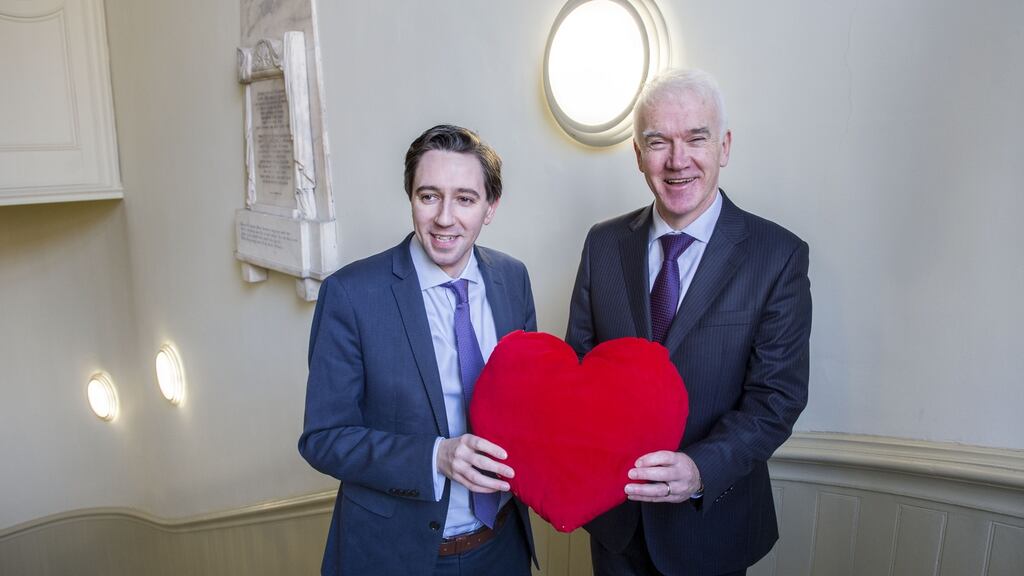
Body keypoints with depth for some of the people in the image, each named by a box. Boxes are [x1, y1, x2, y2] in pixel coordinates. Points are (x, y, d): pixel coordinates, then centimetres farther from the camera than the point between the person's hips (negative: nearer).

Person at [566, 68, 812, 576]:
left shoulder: (780, 256, -12)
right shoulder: (604, 244, -3)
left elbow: (778, 396, -14)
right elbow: (578, 359, 0)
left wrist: (701, 468, -29)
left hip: (711, 519, -2)